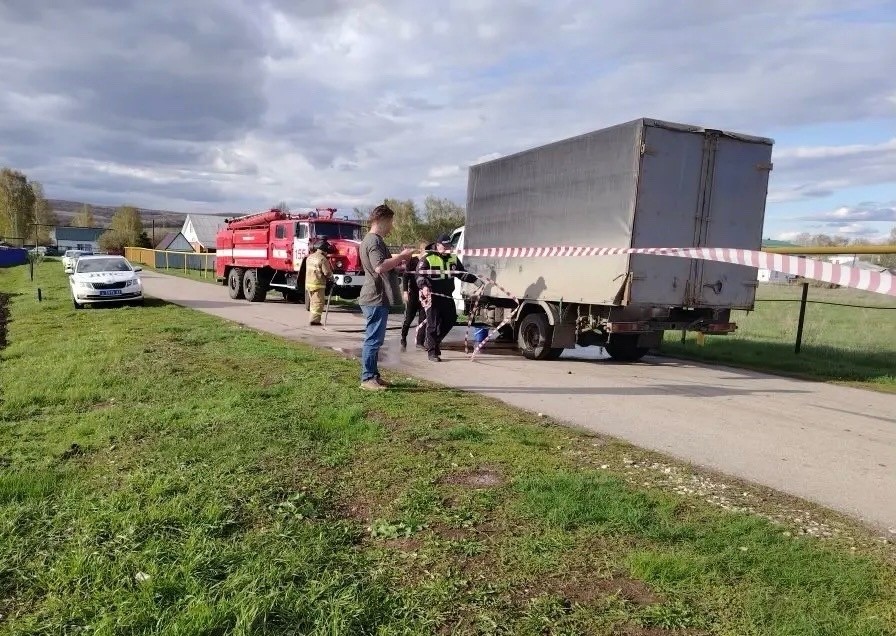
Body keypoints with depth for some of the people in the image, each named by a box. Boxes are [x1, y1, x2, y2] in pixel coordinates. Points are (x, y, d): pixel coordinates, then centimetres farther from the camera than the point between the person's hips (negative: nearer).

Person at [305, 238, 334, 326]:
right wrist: (331, 279, 4)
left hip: (308, 283, 8)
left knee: (313, 302, 18)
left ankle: (312, 318, 23)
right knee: (318, 303, -4)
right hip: (318, 284, -8)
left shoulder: (309, 257, 11)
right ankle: (314, 319, -8)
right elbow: (327, 272, -16)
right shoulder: (322, 259, -15)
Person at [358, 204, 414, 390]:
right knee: (373, 339, -6)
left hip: (376, 298, 11)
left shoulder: (371, 239, 19)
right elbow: (380, 267, -28)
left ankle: (373, 375, 22)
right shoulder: (374, 240, -15)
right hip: (376, 299, -11)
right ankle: (367, 378, -1)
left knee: (375, 339, 15)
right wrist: (401, 256, -20)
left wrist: (399, 260, 15)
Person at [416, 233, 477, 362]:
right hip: (432, 296, -6)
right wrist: (424, 286, -31)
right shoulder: (427, 258, -7)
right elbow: (419, 275, -12)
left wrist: (475, 280, 4)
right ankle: (432, 351, 7)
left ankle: (434, 342, 30)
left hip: (447, 296, 7)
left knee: (450, 320, 10)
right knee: (433, 324, -4)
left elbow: (462, 274, 18)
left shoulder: (453, 259, 13)